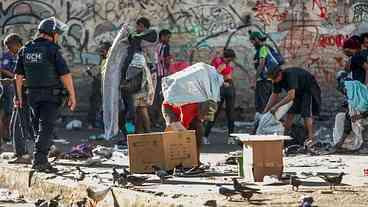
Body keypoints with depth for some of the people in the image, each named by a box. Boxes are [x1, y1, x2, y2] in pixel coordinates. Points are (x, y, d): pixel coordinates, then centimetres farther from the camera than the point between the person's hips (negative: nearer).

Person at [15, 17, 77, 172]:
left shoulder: (25, 50, 6)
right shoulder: (52, 50, -11)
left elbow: (18, 75, 8)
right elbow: (65, 75, -13)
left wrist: (19, 96, 14)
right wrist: (72, 96, -8)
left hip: (32, 95, 6)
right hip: (51, 95, -6)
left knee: (43, 126, 17)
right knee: (46, 128, -7)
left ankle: (42, 160, 16)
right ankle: (39, 161, -17)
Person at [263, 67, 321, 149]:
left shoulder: (290, 75, -36)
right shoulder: (277, 80, -10)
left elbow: (291, 96, -40)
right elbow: (274, 95, 0)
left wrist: (276, 106, -37)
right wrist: (266, 110, -7)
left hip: (310, 89, -8)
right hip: (298, 92, 8)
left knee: (306, 114, -17)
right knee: (290, 112, 1)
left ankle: (311, 138, -19)